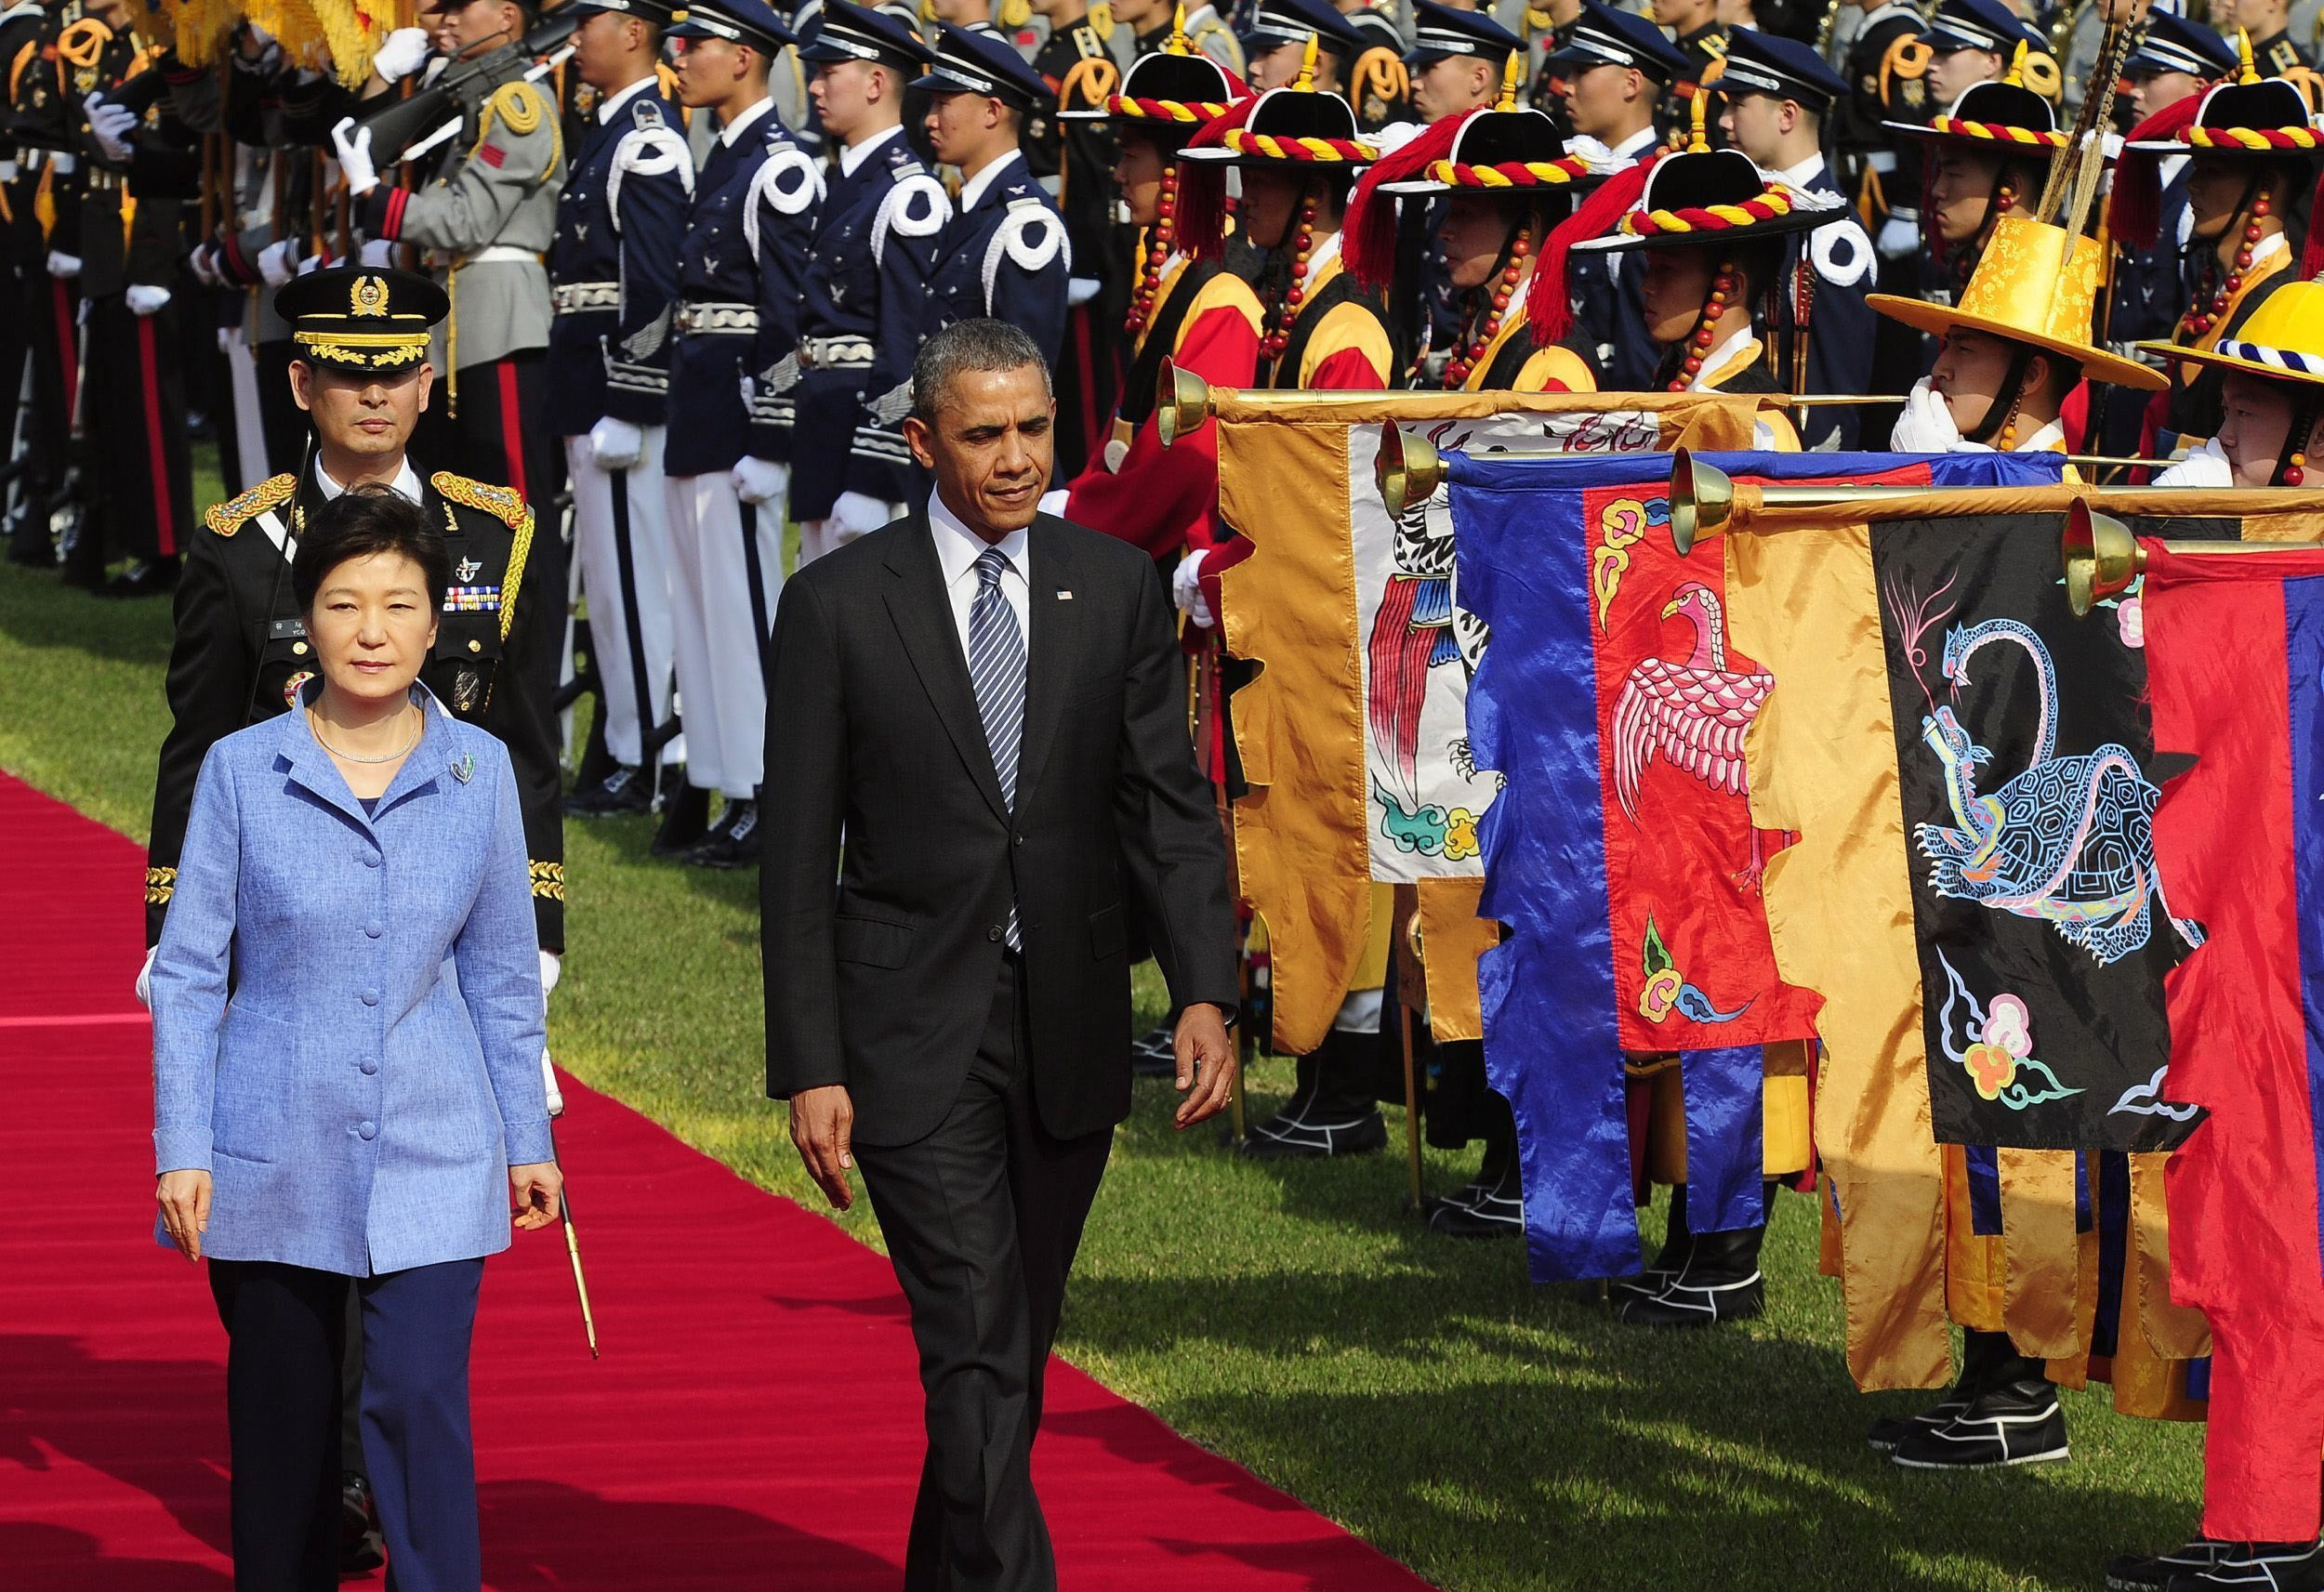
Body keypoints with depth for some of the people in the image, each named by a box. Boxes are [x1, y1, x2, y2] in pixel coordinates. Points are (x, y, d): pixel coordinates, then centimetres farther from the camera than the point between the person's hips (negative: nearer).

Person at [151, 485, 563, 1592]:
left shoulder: (478, 770, 1)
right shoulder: (241, 770, -4)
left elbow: (502, 974, 10)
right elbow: (187, 971, 0)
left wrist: (527, 1138, 12)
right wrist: (182, 1149, -5)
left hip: (430, 1158, 0)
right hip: (274, 1159, 0)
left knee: (420, 1402, -14)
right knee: (281, 1422, 9)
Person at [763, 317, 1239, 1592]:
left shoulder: (1116, 587, 5)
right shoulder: (838, 604, -3)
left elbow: (1167, 805, 3)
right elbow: (800, 854, -2)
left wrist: (1204, 992, -11)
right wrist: (808, 1067, -8)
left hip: (1068, 1031, 4)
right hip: (914, 1039, -4)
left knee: (1011, 1356, 13)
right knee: (977, 1356, -13)